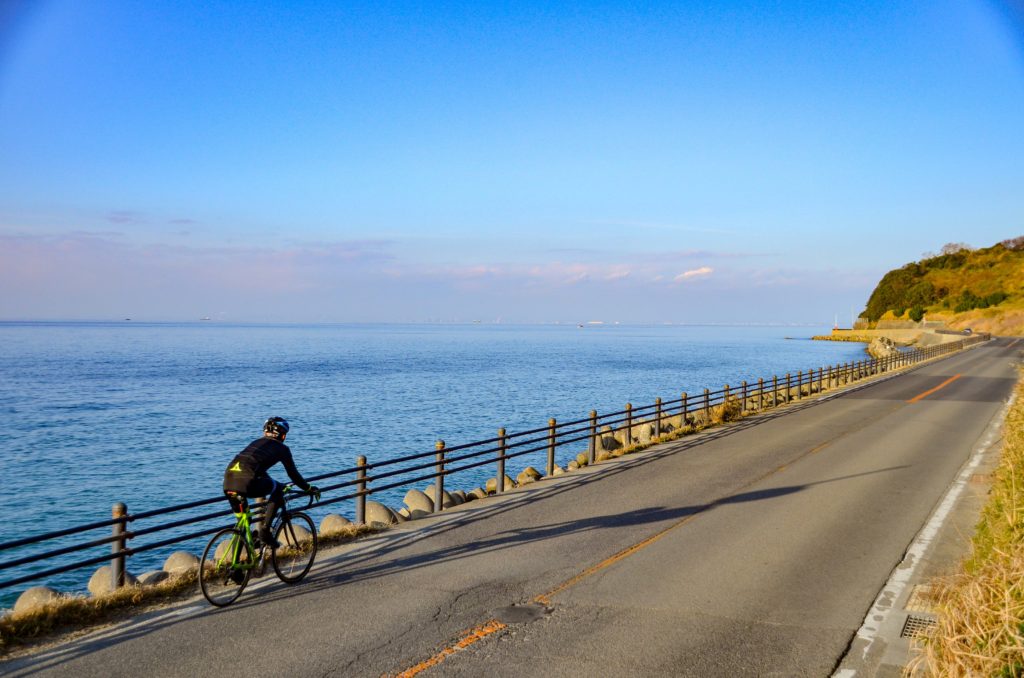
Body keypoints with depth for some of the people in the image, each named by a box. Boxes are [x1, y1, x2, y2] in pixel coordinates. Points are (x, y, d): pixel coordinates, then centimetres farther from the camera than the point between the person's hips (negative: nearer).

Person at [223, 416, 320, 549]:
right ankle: (264, 531, 9)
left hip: (228, 479, 6)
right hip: (246, 482, -6)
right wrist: (309, 488, 37)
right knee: (277, 489, 18)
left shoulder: (256, 442, 33)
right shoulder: (281, 448, 17)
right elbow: (293, 474, 21)